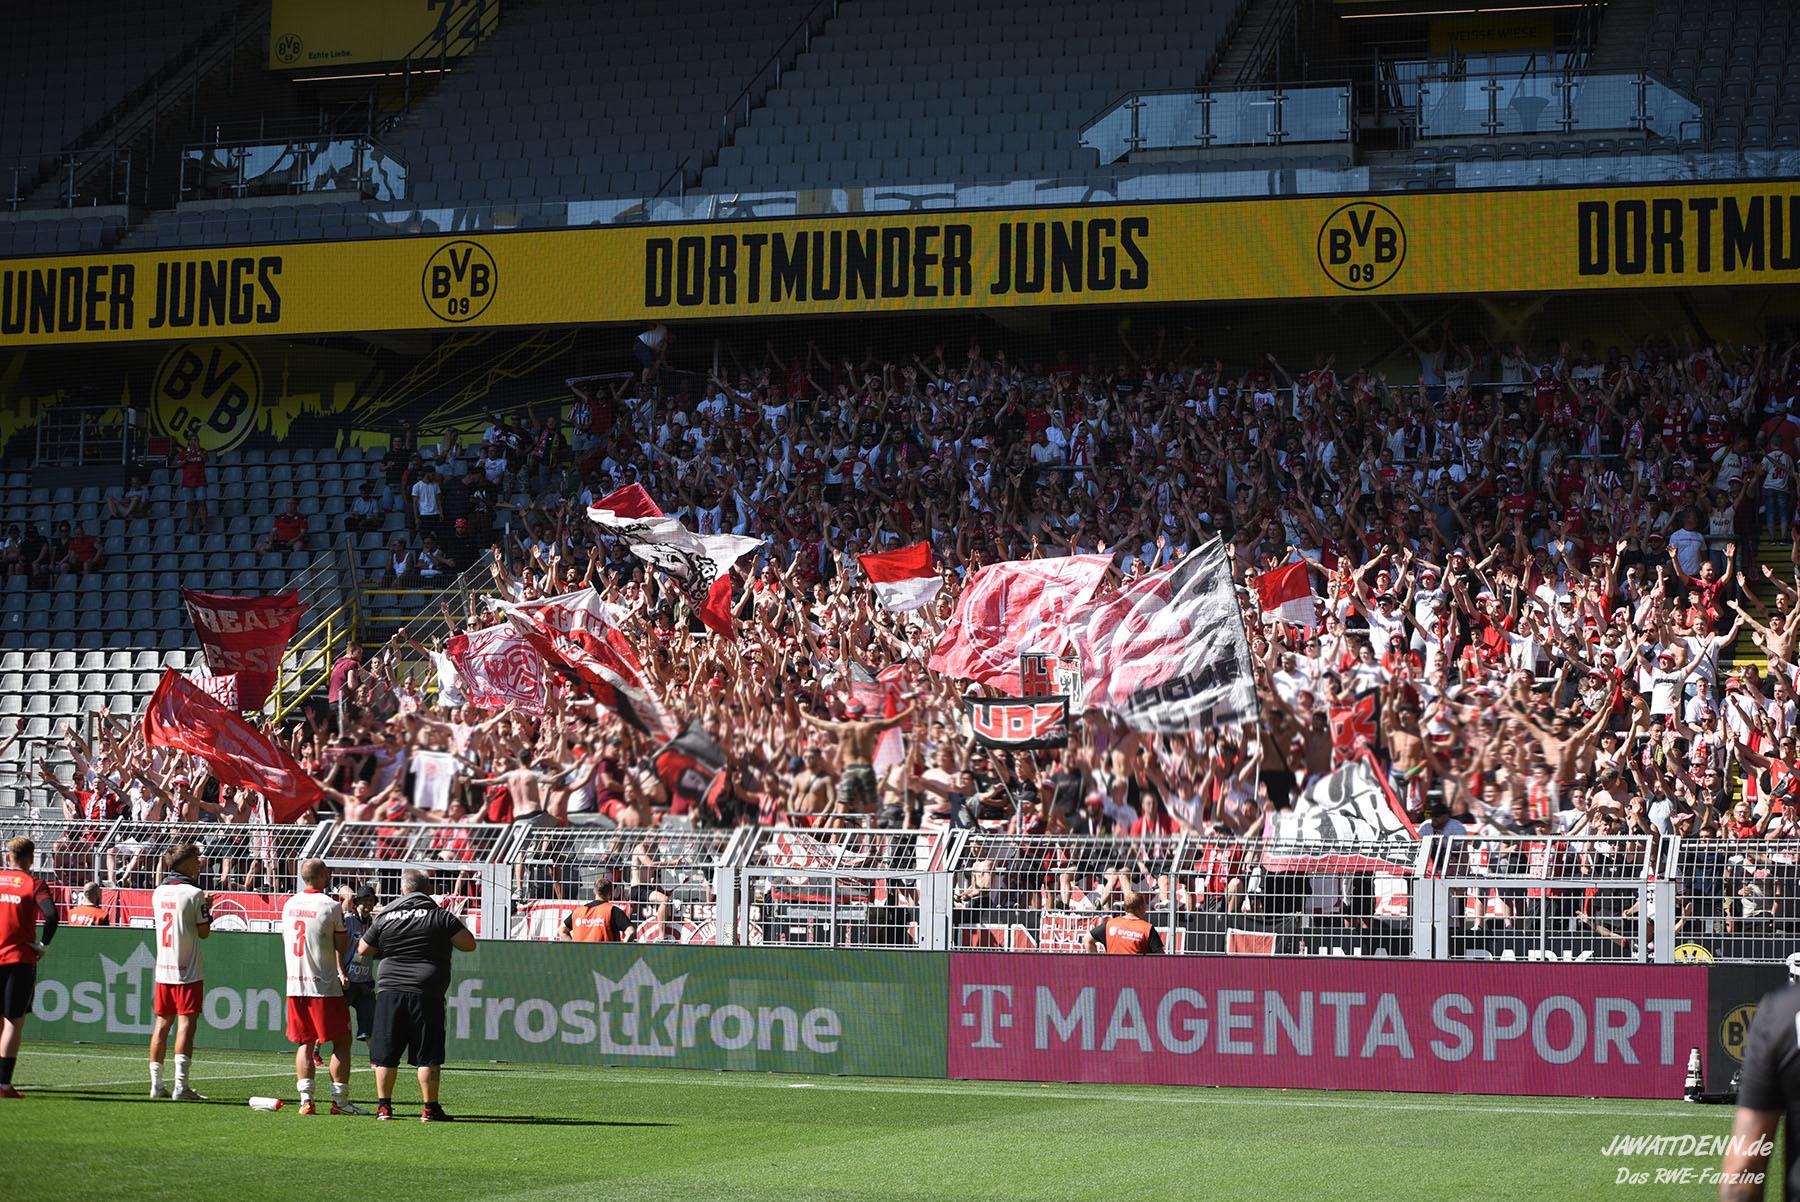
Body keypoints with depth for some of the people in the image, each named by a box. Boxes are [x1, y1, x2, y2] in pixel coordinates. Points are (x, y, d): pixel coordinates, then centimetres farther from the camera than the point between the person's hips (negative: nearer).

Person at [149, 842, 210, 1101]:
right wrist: (207, 912, 10)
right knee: (186, 1022, -7)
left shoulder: (158, 892, 8)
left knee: (163, 1023, 11)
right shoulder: (193, 894, -11)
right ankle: (181, 1084, -13)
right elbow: (203, 932, -8)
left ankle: (156, 1084, 12)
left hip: (163, 969, 6)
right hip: (188, 970, -6)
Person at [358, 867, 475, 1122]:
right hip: (427, 994, -2)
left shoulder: (385, 917, 6)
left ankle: (383, 1105, 11)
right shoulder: (441, 916, -2)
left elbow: (363, 951, 14)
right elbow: (469, 945, -2)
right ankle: (430, 1108, 2)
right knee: (427, 1055, 2)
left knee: (386, 1053, 9)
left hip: (389, 990, 2)